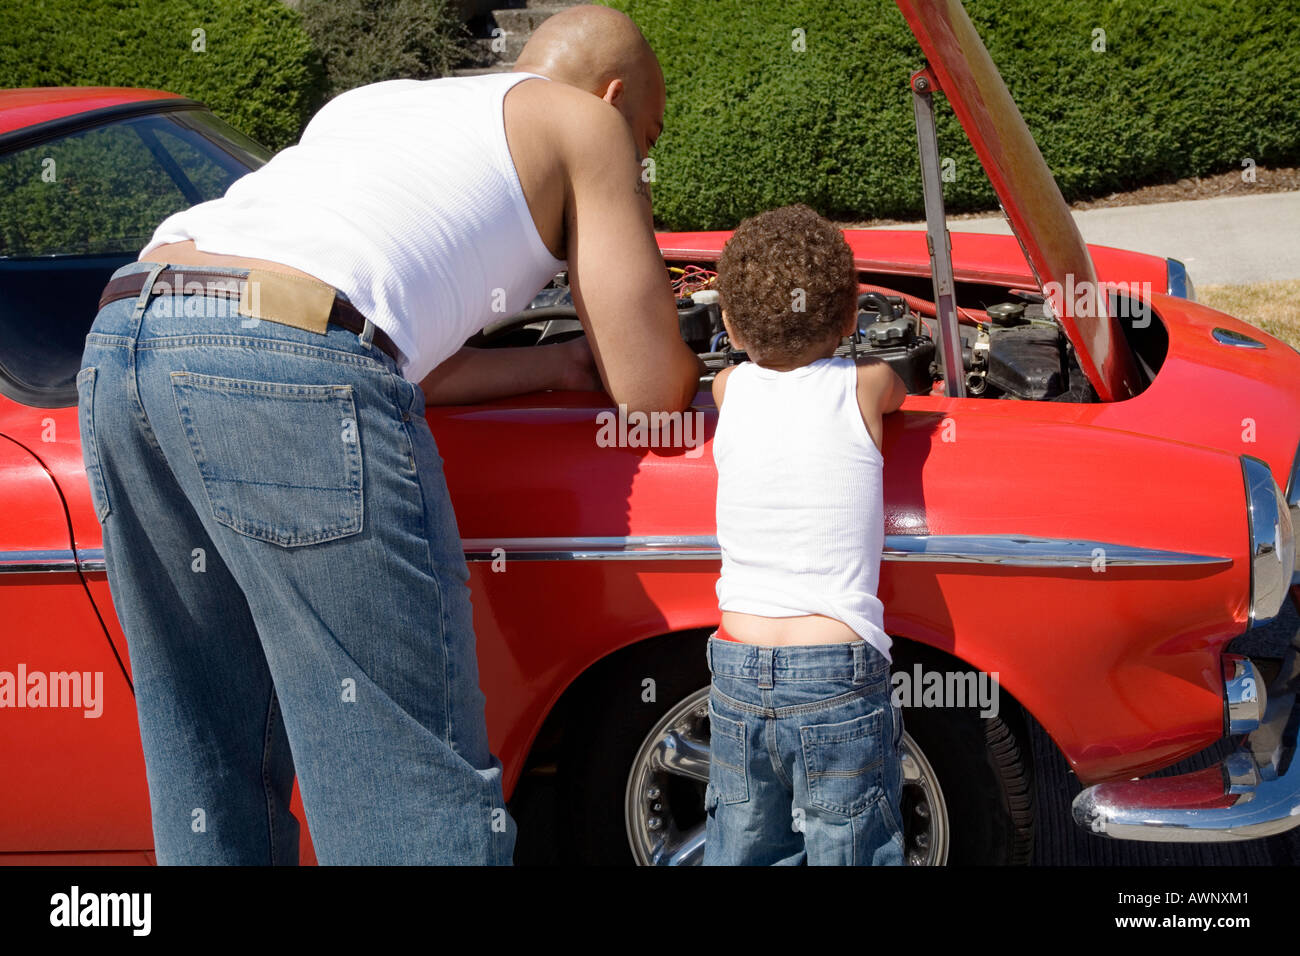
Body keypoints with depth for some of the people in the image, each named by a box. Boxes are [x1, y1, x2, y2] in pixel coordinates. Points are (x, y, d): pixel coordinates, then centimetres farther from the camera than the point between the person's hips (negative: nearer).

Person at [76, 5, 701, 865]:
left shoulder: (369, 102, 36)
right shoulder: (584, 123, 17)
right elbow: (656, 389, 14)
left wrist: (562, 363, 37)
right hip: (288, 362, -8)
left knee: (208, 763, 20)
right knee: (417, 788, 0)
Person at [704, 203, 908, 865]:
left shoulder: (730, 388, 3)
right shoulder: (866, 387, -2)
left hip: (736, 669, 3)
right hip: (840, 676, -3)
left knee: (739, 853, 19)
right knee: (848, 854, 11)